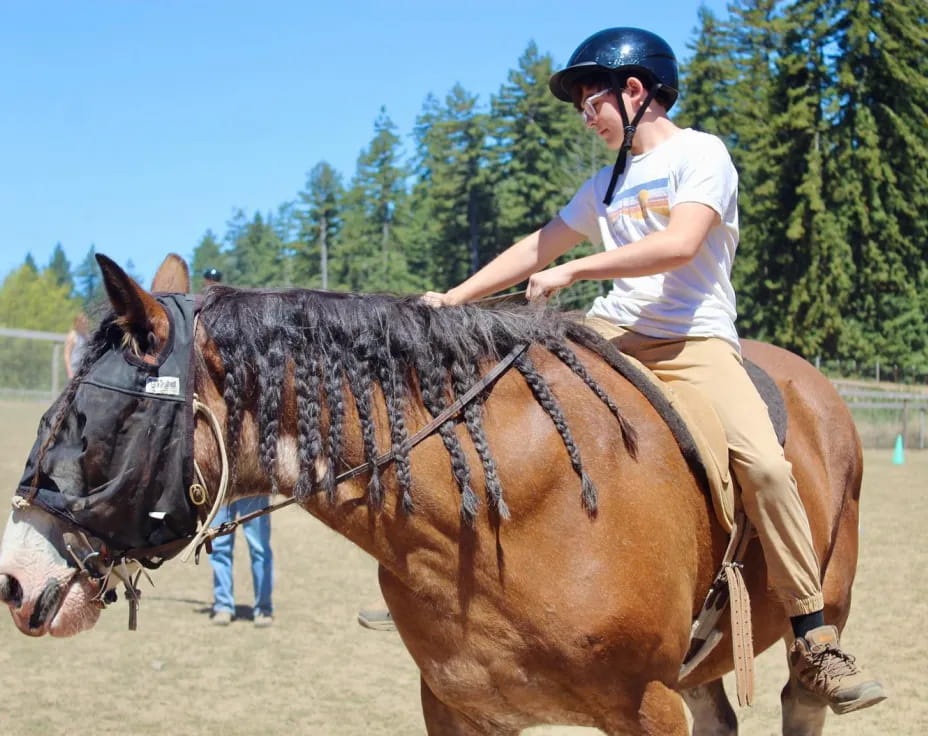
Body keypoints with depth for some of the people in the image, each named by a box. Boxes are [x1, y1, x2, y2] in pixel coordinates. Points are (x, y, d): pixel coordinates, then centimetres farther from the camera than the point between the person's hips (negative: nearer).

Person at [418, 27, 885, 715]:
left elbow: (679, 245, -19)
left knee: (766, 464, -26)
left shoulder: (700, 153, -3)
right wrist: (453, 298, 11)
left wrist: (574, 269, -18)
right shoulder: (606, 183, 19)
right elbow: (536, 249, 20)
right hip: (613, 334, 7)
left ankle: (815, 644, -15)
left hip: (696, 340, -6)